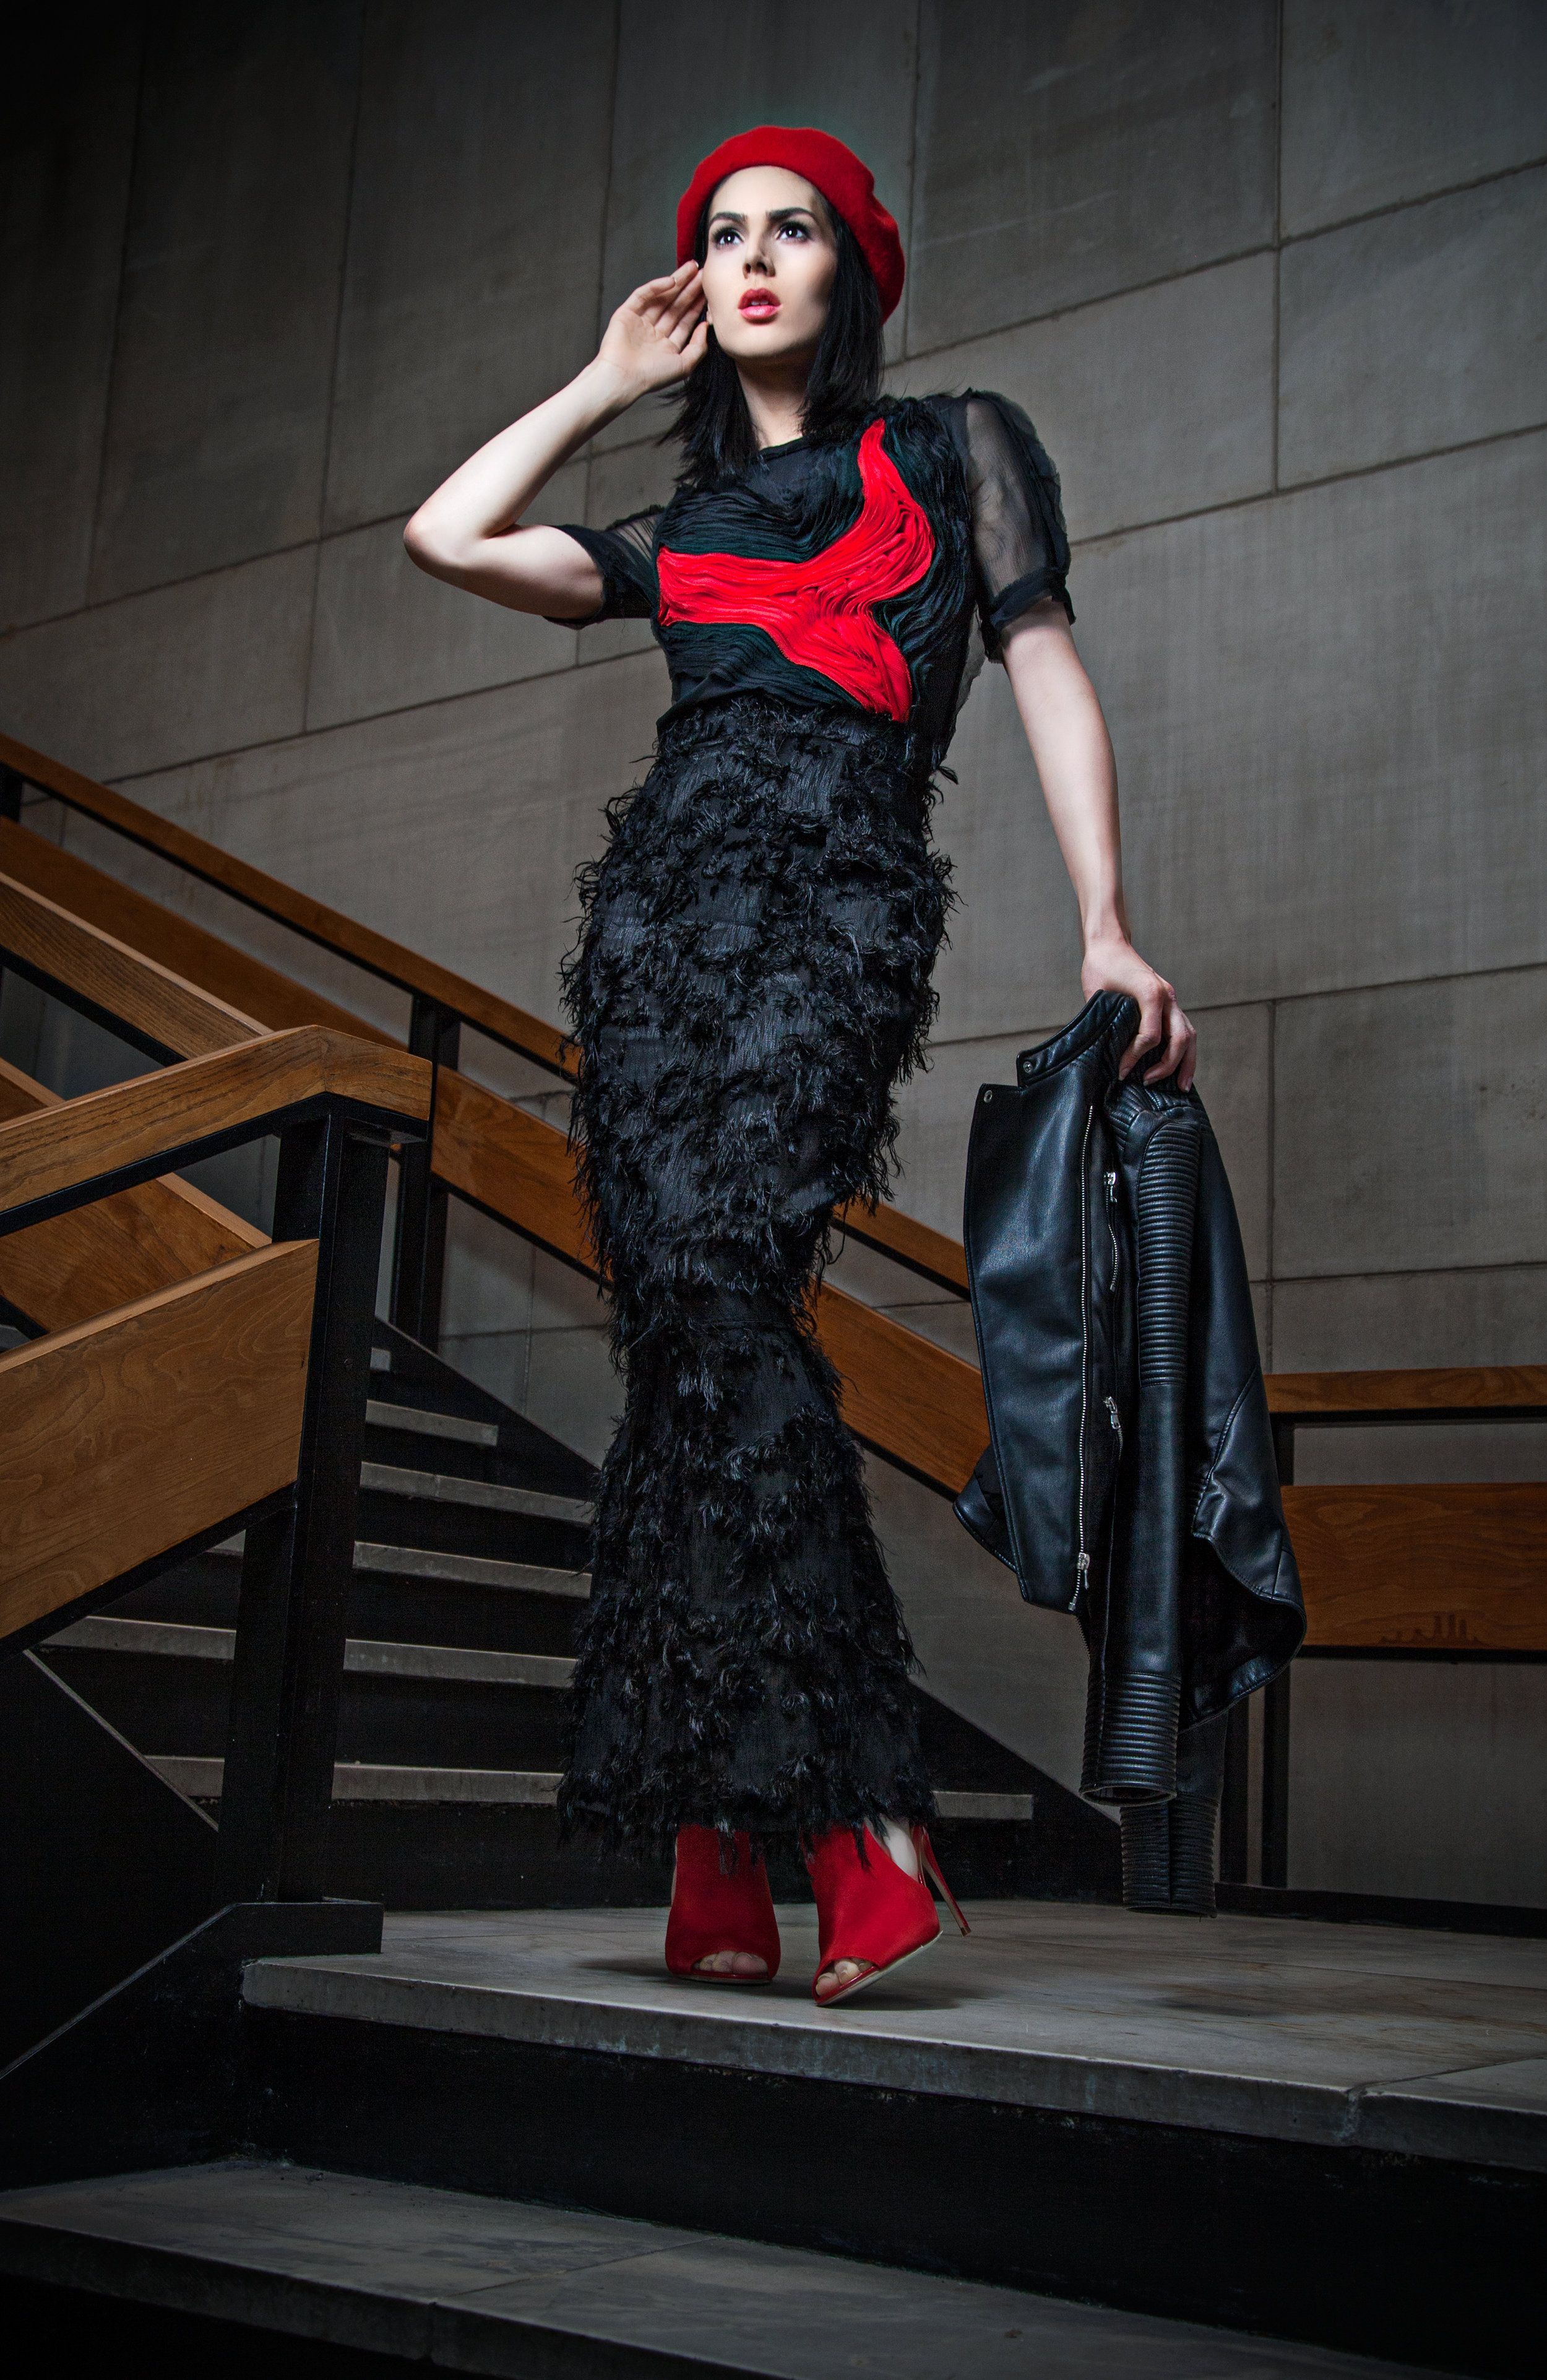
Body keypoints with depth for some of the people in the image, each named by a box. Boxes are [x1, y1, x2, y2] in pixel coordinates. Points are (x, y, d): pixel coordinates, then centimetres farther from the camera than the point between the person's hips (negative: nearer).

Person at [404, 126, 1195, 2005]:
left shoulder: (952, 447, 19)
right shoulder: (679, 525, 29)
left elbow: (1048, 673, 8)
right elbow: (446, 534, 20)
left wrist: (1107, 927, -6)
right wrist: (610, 380, 29)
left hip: (837, 888, -5)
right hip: (664, 893, 5)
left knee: (717, 1276, -27)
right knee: (684, 1326, -8)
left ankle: (857, 1816, -26)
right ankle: (715, 1877, -9)